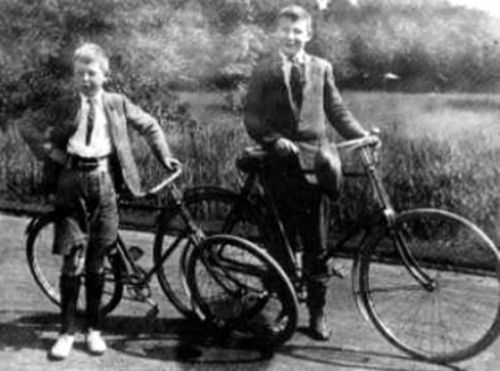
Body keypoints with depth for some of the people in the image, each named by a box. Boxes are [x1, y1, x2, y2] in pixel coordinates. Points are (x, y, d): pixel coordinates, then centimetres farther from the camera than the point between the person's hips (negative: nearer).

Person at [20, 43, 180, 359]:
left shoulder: (118, 103, 8)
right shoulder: (63, 107, 6)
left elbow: (149, 125, 18)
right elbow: (29, 130, 8)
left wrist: (164, 156, 13)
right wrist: (49, 151, -3)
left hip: (104, 181, 1)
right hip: (72, 182, -1)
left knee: (96, 261, 7)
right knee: (73, 259, -2)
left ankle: (94, 329, 20)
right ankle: (68, 331, 10)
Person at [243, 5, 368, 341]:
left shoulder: (321, 68, 11)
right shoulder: (264, 71, 6)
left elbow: (336, 109, 11)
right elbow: (252, 117, -1)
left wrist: (362, 135, -4)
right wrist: (276, 141, -17)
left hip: (314, 163, 1)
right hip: (281, 162, -1)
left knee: (316, 245, 3)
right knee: (284, 240, 5)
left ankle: (317, 313, 16)